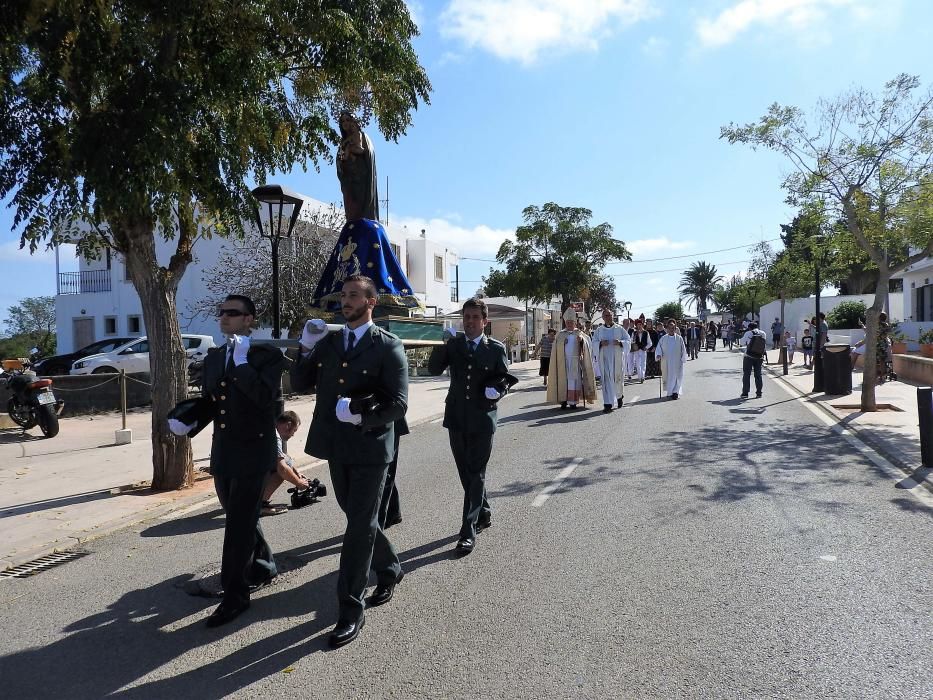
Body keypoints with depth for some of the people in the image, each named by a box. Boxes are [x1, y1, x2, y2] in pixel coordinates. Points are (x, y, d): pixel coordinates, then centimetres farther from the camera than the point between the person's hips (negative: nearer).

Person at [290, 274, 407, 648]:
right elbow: (300, 385, 7)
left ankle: (350, 610, 13)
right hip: (336, 446, 6)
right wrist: (306, 348, -6)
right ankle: (389, 571, 43)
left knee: (360, 526, 1)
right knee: (358, 518, 19)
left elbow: (398, 404, -13)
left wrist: (361, 414, -25)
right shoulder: (329, 342, 8)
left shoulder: (388, 347, -8)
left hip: (370, 449, -6)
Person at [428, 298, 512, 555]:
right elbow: (434, 369, -5)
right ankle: (483, 513, 36)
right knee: (466, 473, 15)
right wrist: (443, 346, -20)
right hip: (457, 418, 4)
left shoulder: (496, 348, 0)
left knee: (476, 474, -2)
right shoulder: (453, 344, 5)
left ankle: (468, 531, 1)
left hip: (482, 418, -3)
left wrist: (496, 390, -15)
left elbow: (505, 377, 6)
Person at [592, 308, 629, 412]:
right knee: (606, 381, -4)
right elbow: (594, 342, 5)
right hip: (604, 359, 0)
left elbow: (628, 340, 3)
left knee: (618, 378, 8)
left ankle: (619, 396, 38)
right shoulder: (599, 330, 6)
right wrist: (600, 343, -16)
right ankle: (608, 404, -4)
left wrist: (620, 342, -17)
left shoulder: (619, 329, 3)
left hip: (617, 358, 0)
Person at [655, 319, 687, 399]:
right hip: (666, 362, 1)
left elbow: (683, 350, 3)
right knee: (667, 377, 5)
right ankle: (670, 391, 17)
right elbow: (659, 347, 4)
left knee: (677, 376, -6)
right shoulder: (663, 338, 4)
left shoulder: (679, 338, 1)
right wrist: (658, 355, -15)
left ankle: (675, 392, -8)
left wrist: (683, 360, -1)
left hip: (677, 362, -1)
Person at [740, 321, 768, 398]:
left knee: (746, 374, 4)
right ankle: (759, 393, 11)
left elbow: (742, 343, -1)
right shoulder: (763, 333, 1)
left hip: (748, 356, -3)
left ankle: (745, 393, 3)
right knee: (758, 374, 12)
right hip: (759, 357, 3)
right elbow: (765, 344, 10)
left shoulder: (748, 333, -9)